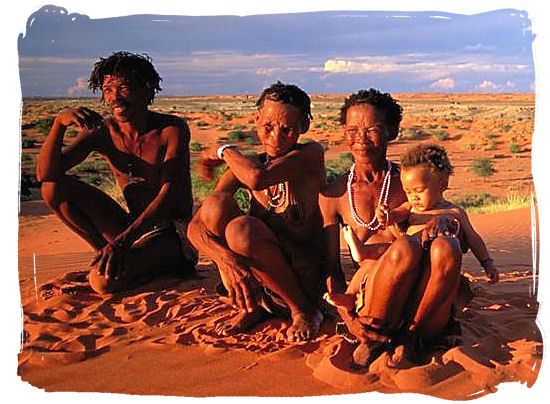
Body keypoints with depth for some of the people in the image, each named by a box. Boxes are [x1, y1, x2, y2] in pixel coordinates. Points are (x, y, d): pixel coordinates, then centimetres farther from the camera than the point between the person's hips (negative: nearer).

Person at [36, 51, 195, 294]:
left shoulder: (173, 129, -13)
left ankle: (168, 261, -3)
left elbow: (170, 193, -22)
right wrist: (59, 123, -27)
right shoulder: (102, 132, -2)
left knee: (104, 280, -30)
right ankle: (106, 252, 1)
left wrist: (124, 240, -34)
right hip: (132, 228, 5)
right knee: (54, 188, -7)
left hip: (171, 235, -5)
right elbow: (46, 174, -10)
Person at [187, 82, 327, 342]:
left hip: (304, 276, -4)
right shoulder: (243, 166, 2)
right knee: (216, 204, -19)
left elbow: (256, 179, -30)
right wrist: (225, 258, -30)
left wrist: (225, 151, -9)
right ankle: (251, 306, -3)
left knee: (241, 230, -31)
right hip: (250, 275, 4)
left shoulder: (312, 155, -9)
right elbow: (195, 227, -9)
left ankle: (303, 311, -6)